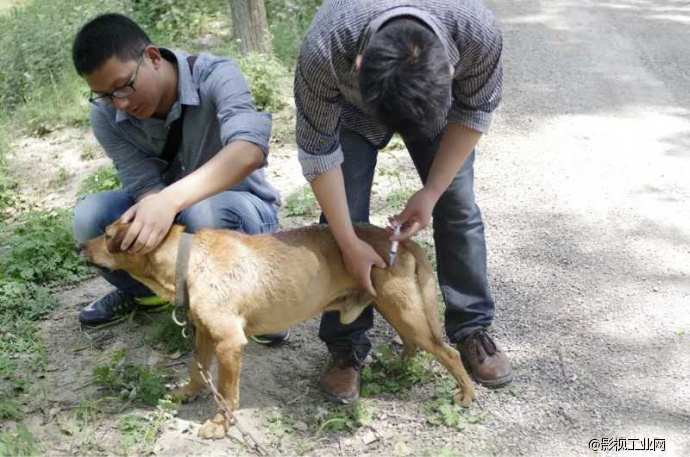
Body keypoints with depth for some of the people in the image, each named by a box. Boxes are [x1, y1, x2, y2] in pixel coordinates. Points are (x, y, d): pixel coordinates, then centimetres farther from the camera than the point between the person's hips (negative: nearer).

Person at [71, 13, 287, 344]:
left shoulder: (216, 77, -27)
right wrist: (153, 209, -45)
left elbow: (251, 148, -45)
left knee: (203, 212, -38)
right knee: (89, 217, -20)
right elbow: (144, 185, -20)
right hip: (171, 214, 4)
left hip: (243, 209, -4)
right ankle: (145, 292, 9)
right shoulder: (106, 116, -14)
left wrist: (170, 199, -58)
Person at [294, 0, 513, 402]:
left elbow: (473, 112, -19)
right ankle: (346, 347, 4)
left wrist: (432, 192, -21)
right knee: (343, 213, -10)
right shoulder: (323, 51, -43)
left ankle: (473, 330, 13)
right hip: (350, 105, -1)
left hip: (438, 99, 1)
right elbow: (318, 150, -28)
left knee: (458, 205, -3)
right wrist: (350, 245, -25)